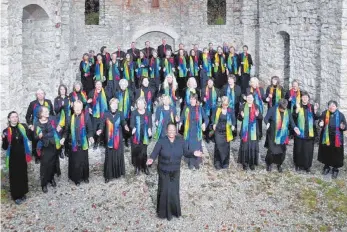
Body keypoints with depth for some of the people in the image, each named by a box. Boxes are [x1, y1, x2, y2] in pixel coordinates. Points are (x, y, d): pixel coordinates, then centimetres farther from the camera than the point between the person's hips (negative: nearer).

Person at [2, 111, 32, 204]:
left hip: (22, 156, 2)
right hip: (13, 157, -1)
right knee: (14, 176, 4)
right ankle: (16, 196, 18)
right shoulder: (6, 131, -5)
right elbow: (5, 147, -6)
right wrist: (4, 139, -24)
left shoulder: (23, 127, -3)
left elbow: (30, 138, 2)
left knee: (23, 174, 12)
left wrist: (31, 131, -16)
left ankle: (22, 193, 31)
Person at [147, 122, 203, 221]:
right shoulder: (161, 141, -16)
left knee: (174, 191, 12)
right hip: (164, 171, -2)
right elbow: (154, 153, -16)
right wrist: (151, 159, -36)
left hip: (175, 171, 2)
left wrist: (193, 154, -19)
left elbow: (186, 153, -1)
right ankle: (163, 212, 25)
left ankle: (174, 211, 32)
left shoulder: (181, 141, -8)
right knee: (164, 192, 7)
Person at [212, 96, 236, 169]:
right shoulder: (218, 109, -3)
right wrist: (214, 124, -8)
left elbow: (233, 119, 2)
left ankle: (225, 163, 20)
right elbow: (213, 117, 8)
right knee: (218, 146, -4)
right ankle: (217, 163, 6)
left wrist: (233, 125, -17)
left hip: (227, 132, 0)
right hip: (218, 131, 0)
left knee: (226, 147, 7)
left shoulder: (230, 110, -4)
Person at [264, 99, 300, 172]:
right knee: (272, 150, -5)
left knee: (282, 151, 4)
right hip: (273, 135, -3)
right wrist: (267, 123, -34)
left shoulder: (288, 112, 0)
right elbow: (266, 118, -12)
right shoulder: (272, 110, -10)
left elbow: (291, 121, 7)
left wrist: (294, 127, -13)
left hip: (283, 135, 3)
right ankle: (268, 164, 22)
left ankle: (279, 165, 29)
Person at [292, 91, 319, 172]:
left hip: (309, 132, 2)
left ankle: (307, 166, 16)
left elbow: (316, 118, 2)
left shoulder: (311, 107, 7)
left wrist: (315, 110, -13)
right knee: (299, 149, 5)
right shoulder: (296, 106, 0)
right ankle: (298, 165, 20)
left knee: (308, 149, 5)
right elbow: (293, 117, -11)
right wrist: (297, 108, -22)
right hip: (299, 132, -1)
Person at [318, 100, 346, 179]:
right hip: (326, 137, 2)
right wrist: (321, 124, -17)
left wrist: (342, 127, -25)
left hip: (336, 138, -1)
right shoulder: (324, 113, -2)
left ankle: (335, 169, 21)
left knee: (336, 154, 4)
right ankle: (326, 167, 32)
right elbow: (320, 121, 6)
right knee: (326, 153, 12)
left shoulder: (340, 115, -5)